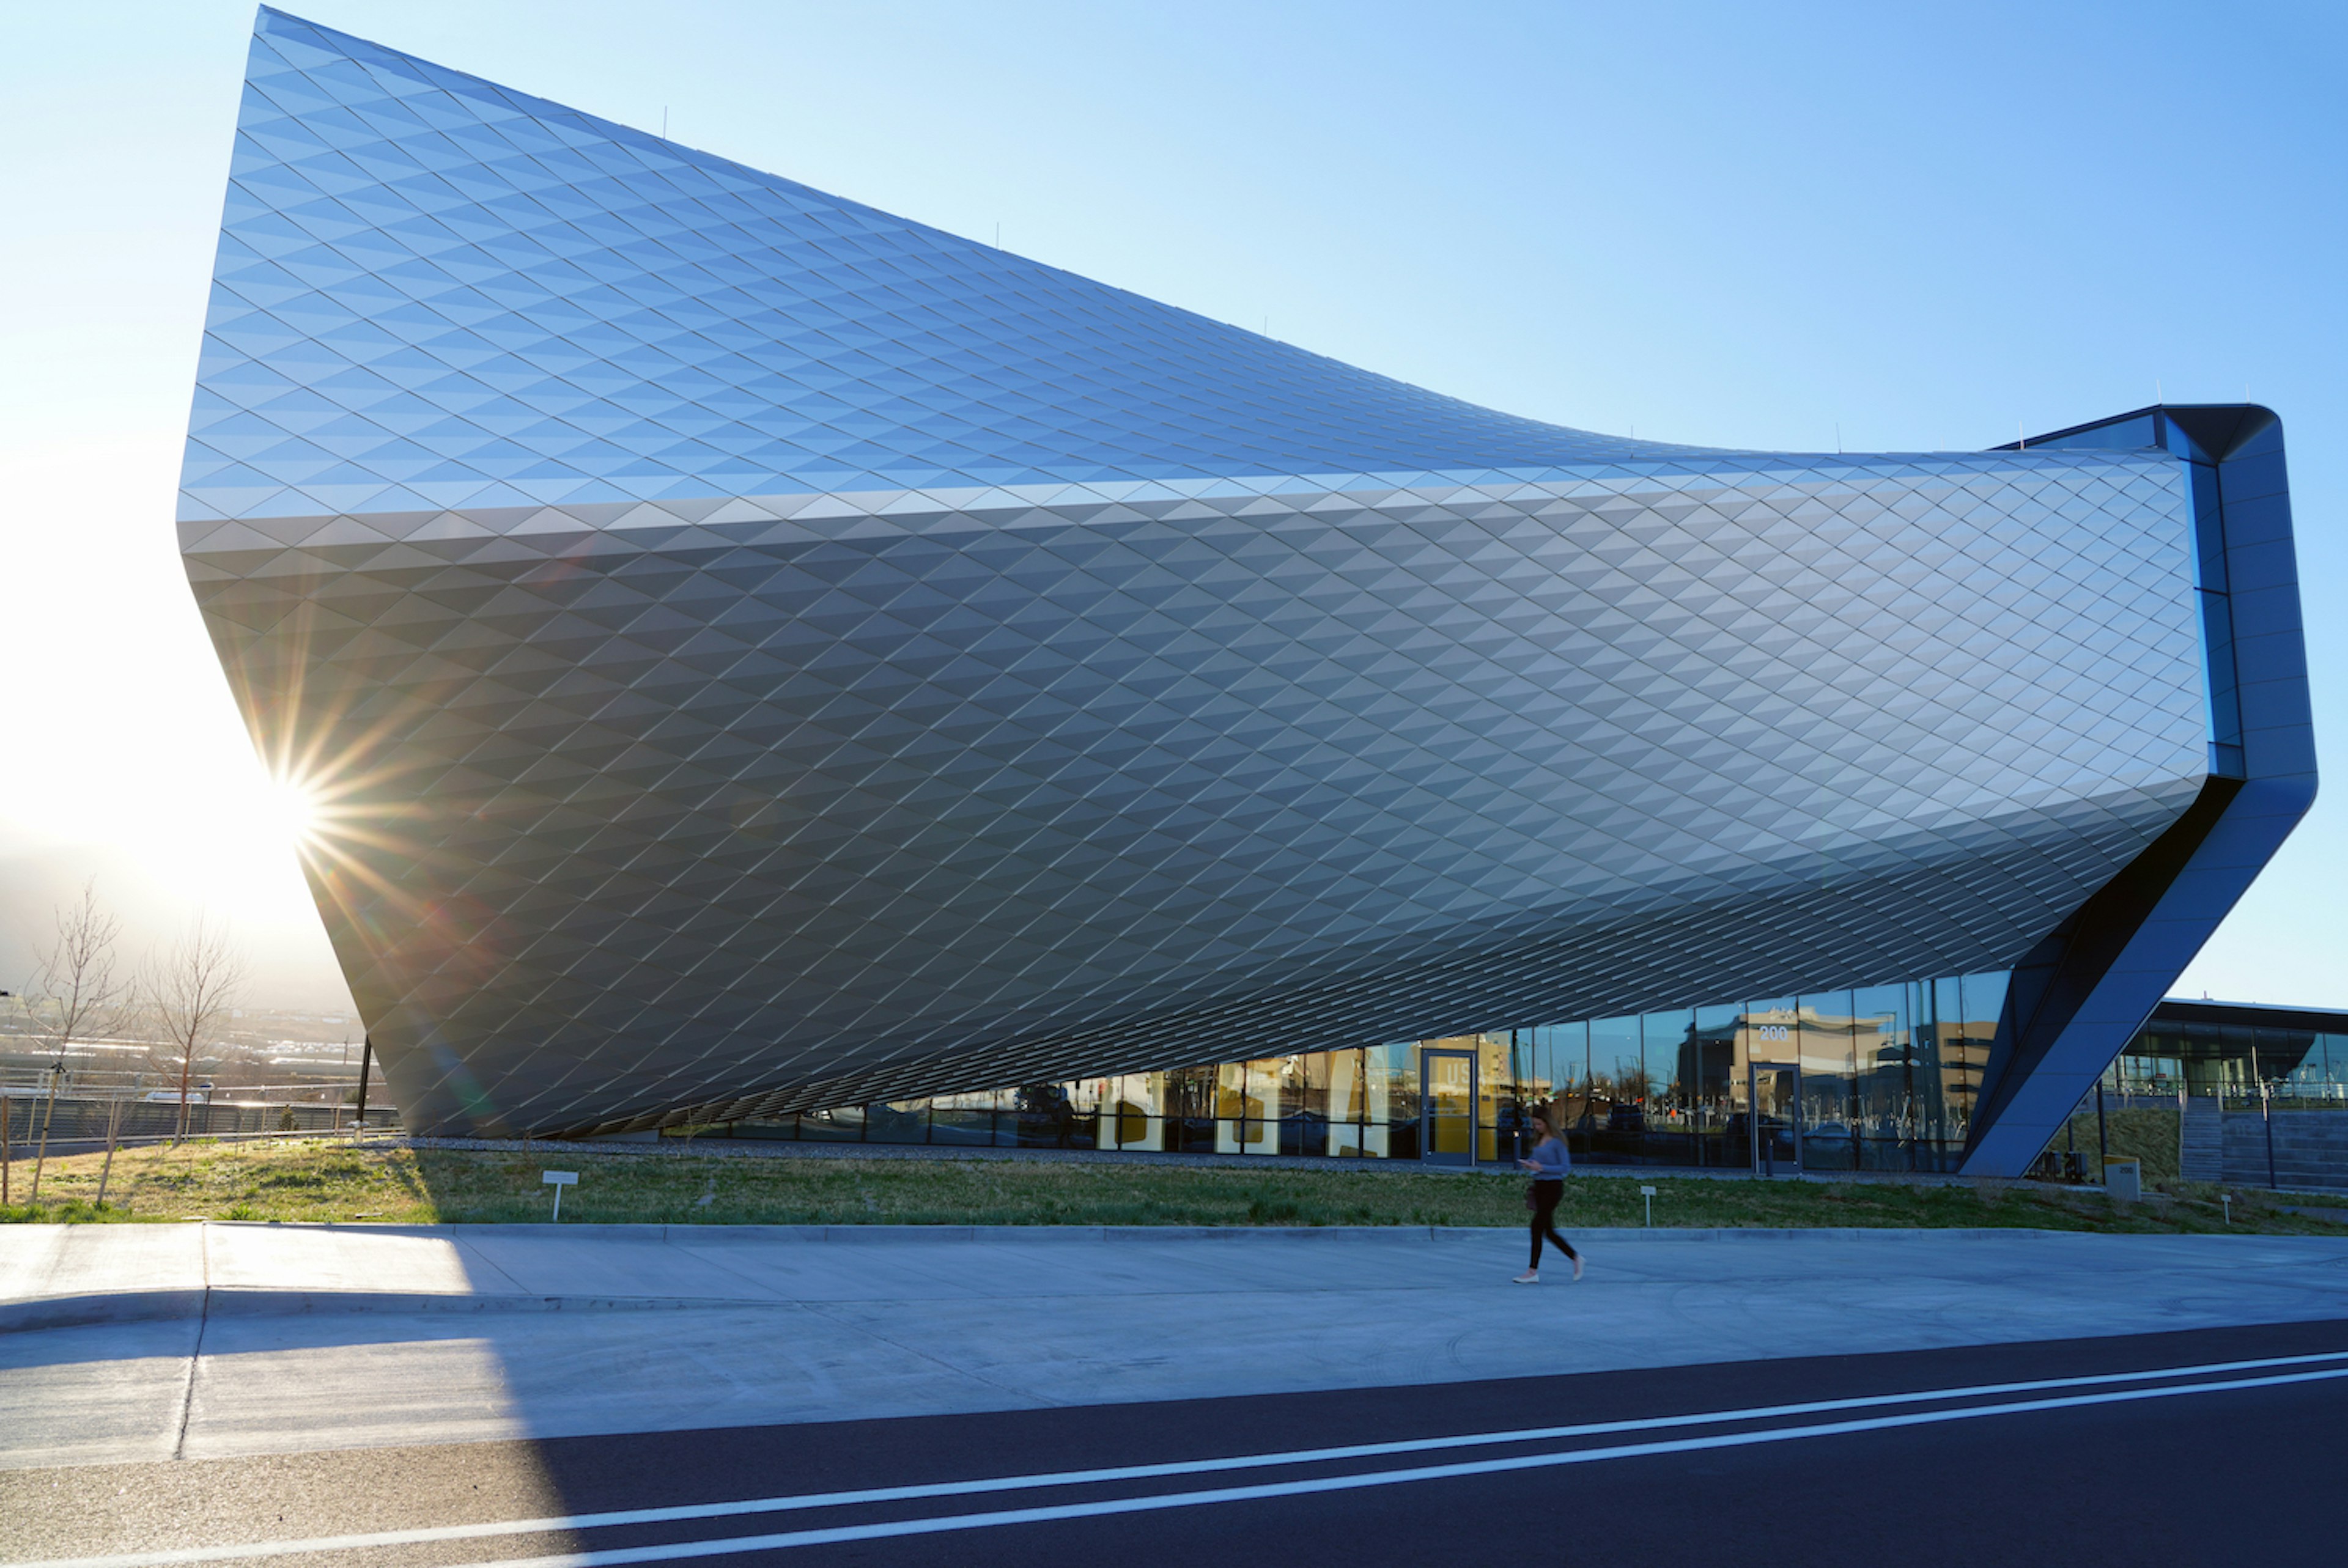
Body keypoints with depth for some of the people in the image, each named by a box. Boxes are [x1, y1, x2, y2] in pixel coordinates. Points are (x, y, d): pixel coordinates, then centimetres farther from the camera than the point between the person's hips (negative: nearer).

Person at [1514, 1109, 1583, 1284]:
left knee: (1537, 1227, -10)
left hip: (1553, 1187, -8)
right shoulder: (1539, 1141, 12)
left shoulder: (1557, 1142, -12)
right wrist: (1529, 1164, -1)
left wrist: (1541, 1168, -21)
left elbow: (1566, 1167, -15)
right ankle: (1575, 1258, 27)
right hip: (1540, 1186, 8)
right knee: (1549, 1231, 11)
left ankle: (1533, 1272, -5)